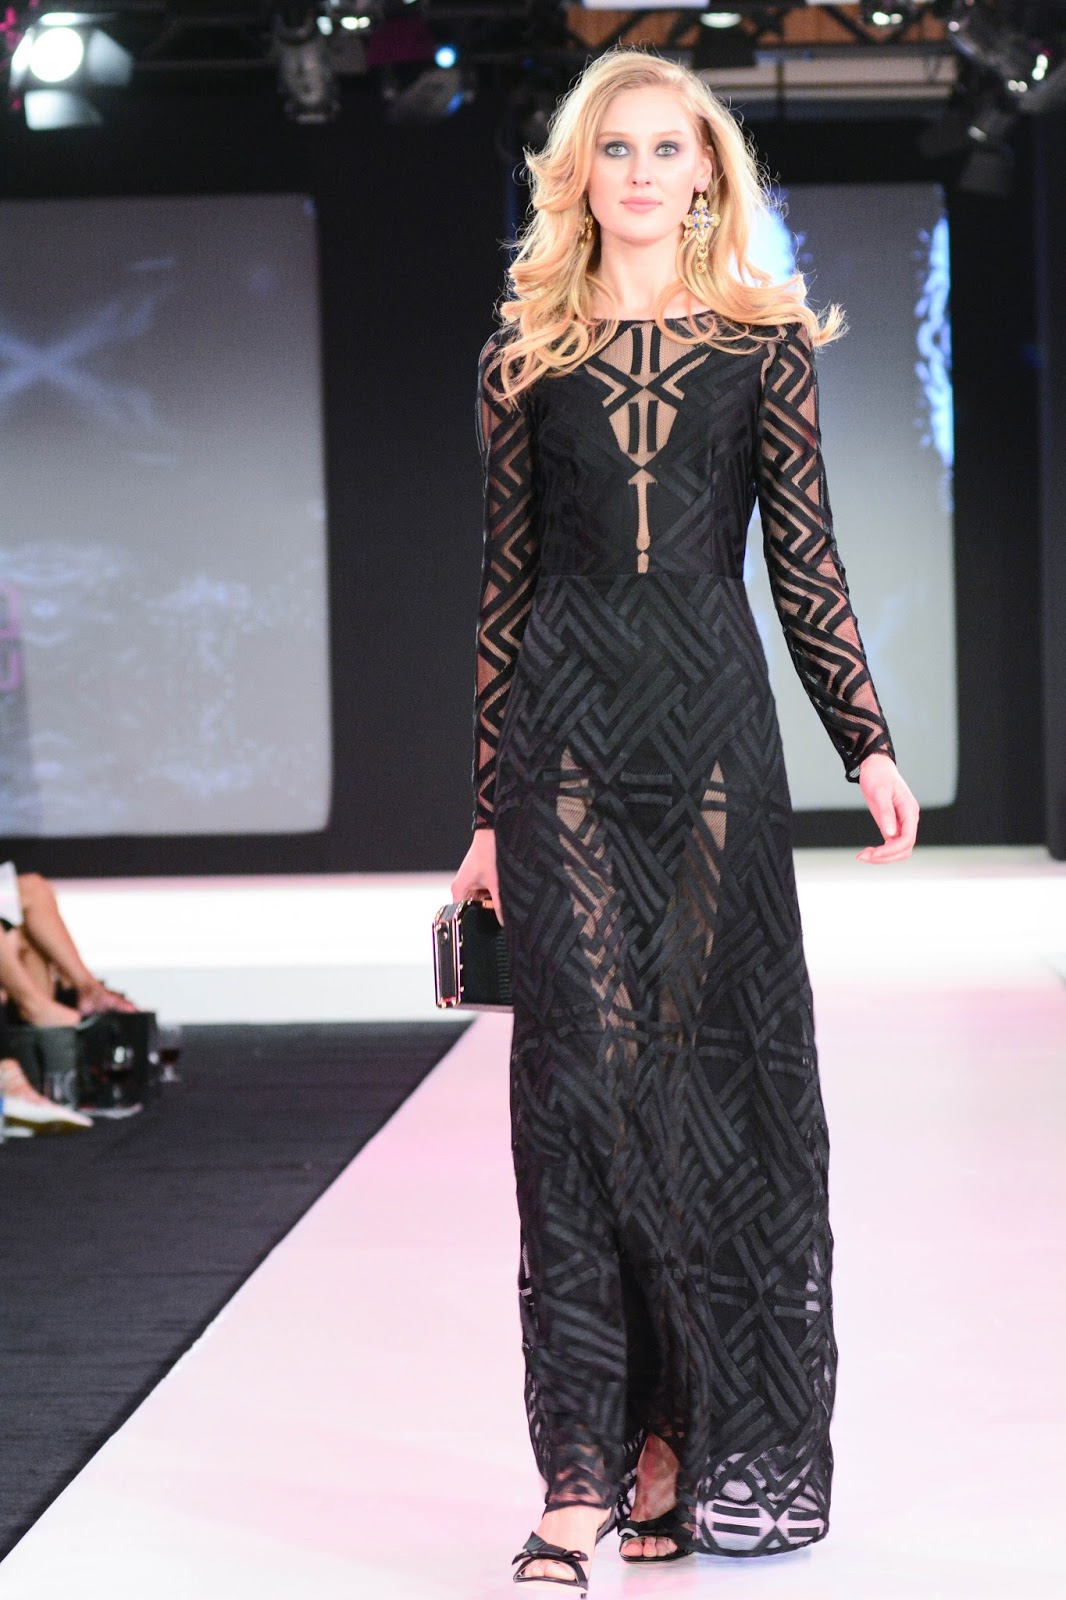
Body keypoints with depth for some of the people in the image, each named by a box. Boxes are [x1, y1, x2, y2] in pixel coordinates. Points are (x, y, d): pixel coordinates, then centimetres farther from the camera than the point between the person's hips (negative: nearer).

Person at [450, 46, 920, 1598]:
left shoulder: (764, 341, 8)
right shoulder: (525, 356, 10)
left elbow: (804, 559, 7)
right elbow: (506, 586, 11)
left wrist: (869, 743, -3)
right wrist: (490, 810, 9)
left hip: (712, 716, 0)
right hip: (566, 727, 0)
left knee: (718, 1057, 1)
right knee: (586, 1064, -6)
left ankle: (698, 1440, 13)